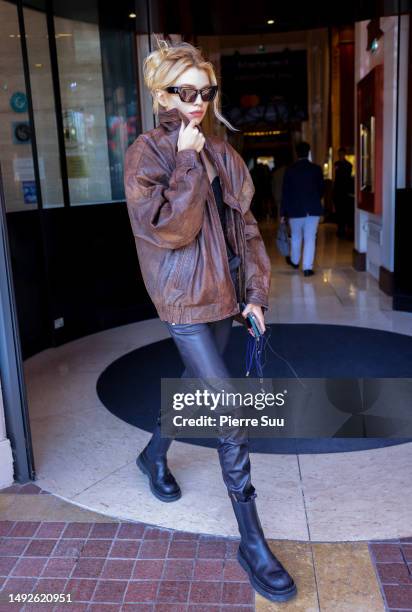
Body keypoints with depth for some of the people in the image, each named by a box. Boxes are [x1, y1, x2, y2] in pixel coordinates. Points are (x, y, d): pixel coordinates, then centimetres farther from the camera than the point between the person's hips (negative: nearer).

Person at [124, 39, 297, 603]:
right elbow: (166, 228, -21)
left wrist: (255, 293, 4)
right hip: (185, 299, -7)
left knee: (197, 384, 22)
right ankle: (251, 541, 1)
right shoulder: (146, 154, -8)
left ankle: (154, 455, 50)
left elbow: (244, 226, 9)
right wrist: (187, 161, -17)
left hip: (223, 294, 7)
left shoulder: (221, 153, 9)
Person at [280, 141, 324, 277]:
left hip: (295, 209, 1)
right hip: (313, 209, 0)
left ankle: (294, 261, 37)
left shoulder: (290, 170, -4)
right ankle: (308, 267, -4)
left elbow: (285, 193, -3)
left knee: (296, 237, 18)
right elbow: (321, 188, 5)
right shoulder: (316, 169, -3)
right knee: (310, 238, 1)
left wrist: (283, 213, 2)